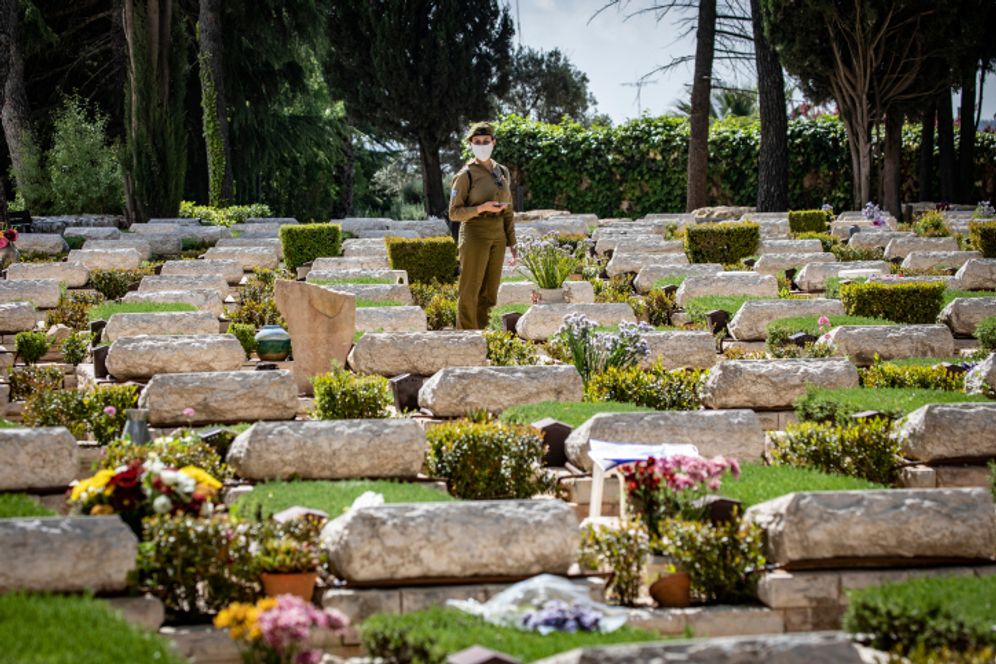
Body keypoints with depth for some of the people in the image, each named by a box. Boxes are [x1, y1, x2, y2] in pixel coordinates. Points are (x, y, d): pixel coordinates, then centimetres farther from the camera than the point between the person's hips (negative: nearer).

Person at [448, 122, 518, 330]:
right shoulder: (466, 175, -6)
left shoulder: (502, 172, 12)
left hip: (497, 236, 6)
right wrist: (481, 208, -23)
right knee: (470, 292, -6)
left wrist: (512, 244, 12)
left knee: (489, 292, 7)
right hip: (475, 234, -6)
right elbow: (454, 213, -8)